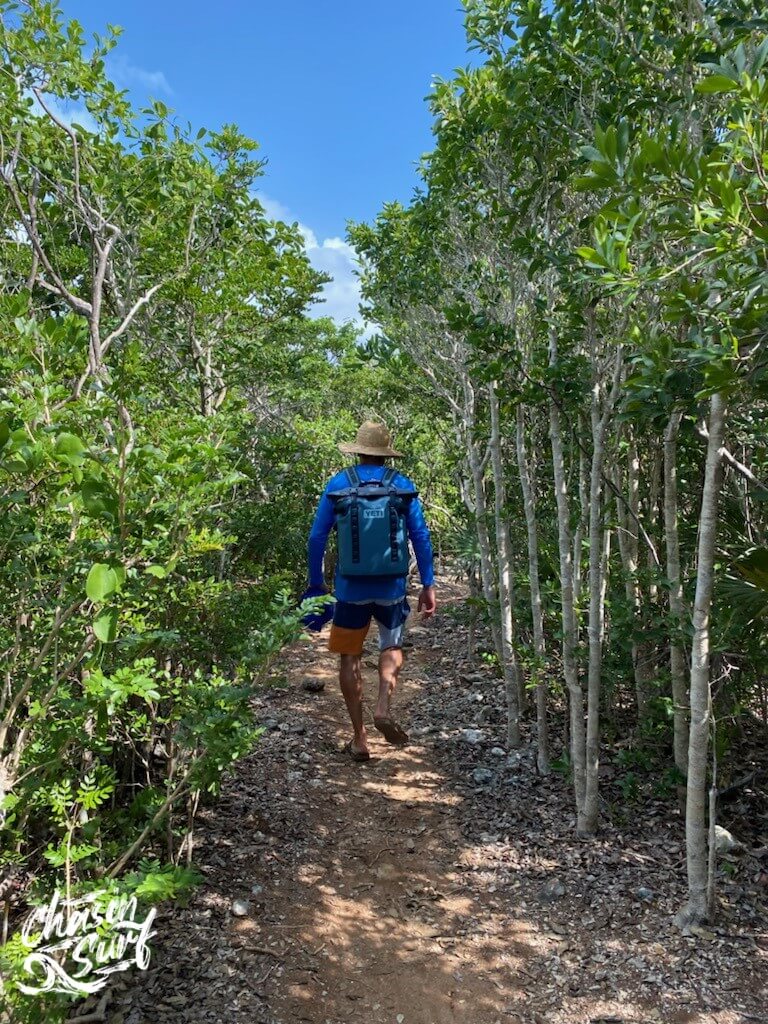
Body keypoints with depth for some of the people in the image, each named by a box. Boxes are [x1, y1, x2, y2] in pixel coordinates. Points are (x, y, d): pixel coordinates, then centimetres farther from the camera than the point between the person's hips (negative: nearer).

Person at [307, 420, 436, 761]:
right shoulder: (403, 484, 1)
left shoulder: (338, 483, 0)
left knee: (350, 658, 13)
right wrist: (428, 585, 4)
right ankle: (383, 706, -1)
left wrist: (315, 582, 8)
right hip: (391, 587, 1)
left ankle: (359, 739, 17)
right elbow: (421, 536, -1)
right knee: (392, 647, 23)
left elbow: (317, 536, -1)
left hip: (351, 588, 0)